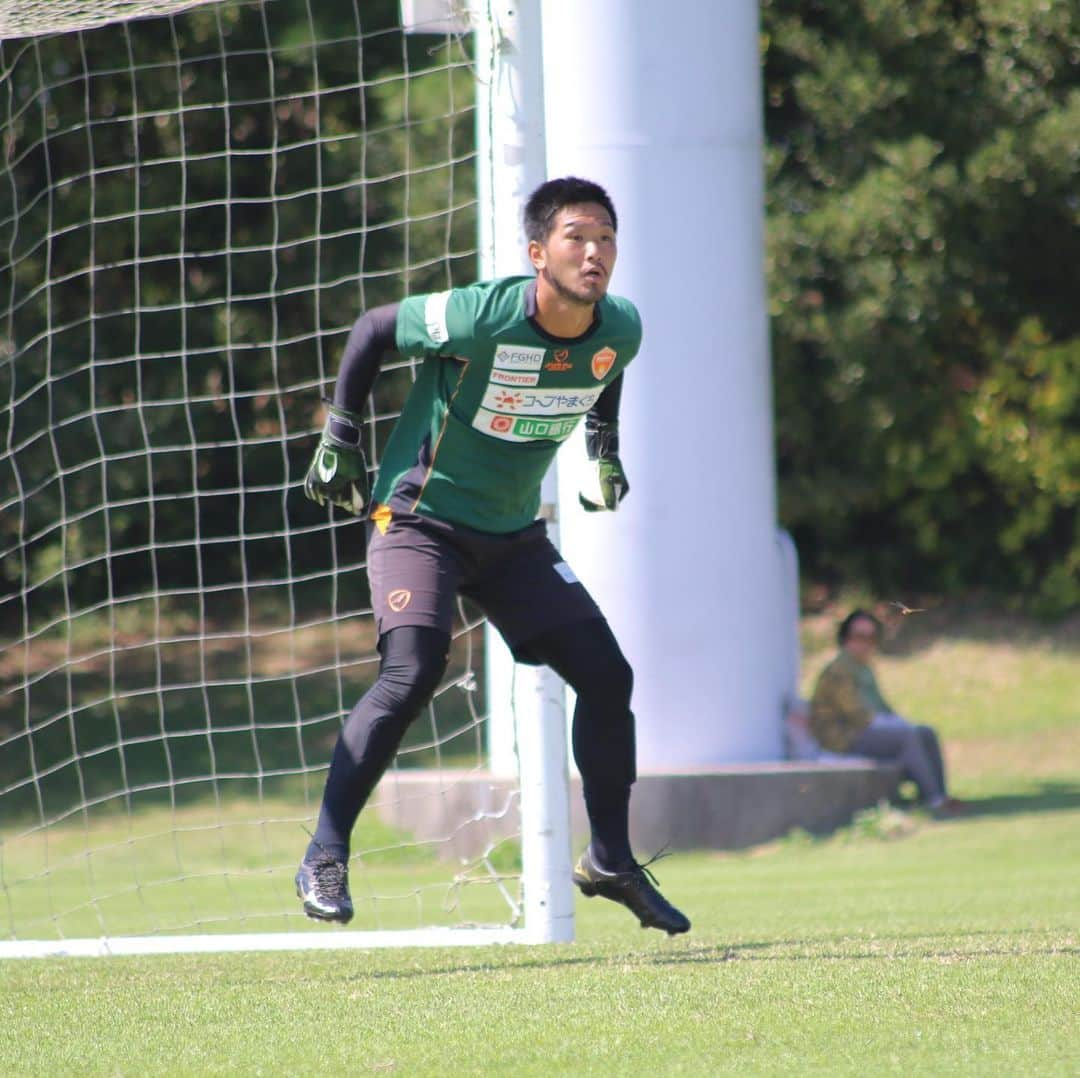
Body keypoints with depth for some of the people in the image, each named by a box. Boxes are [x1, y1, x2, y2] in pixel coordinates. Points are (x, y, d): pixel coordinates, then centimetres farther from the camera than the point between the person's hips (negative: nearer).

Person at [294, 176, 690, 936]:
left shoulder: (619, 331, -8)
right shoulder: (481, 318, -26)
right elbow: (372, 330, -9)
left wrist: (604, 447, 18)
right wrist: (341, 437, -6)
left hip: (514, 536, 6)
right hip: (420, 520, -6)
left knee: (606, 675, 1)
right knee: (413, 673, -25)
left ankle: (611, 860, 18)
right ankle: (325, 857, -17)